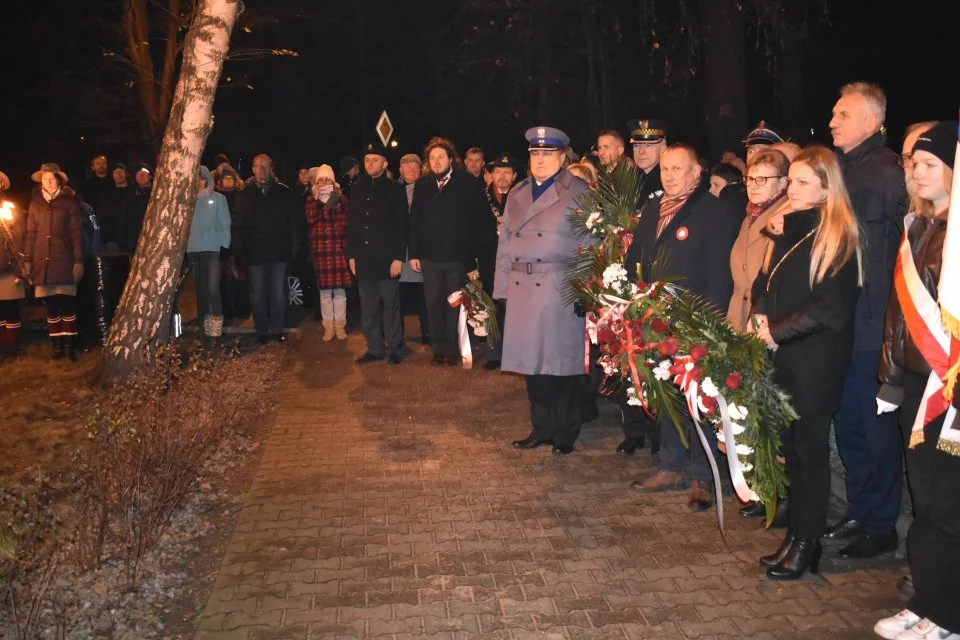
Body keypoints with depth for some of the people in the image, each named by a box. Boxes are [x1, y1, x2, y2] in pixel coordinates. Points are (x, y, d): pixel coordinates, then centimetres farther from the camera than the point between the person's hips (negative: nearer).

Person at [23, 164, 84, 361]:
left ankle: (69, 345, 1)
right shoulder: (35, 203, 12)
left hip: (63, 261, -2)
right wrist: (27, 260, 6)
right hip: (42, 261, 2)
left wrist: (79, 261, -6)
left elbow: (76, 233, 1)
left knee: (67, 304, -4)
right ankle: (57, 345, 8)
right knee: (51, 305, 3)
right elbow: (30, 234, 12)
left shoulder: (69, 202, 4)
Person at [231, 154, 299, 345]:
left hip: (279, 251, 0)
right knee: (258, 294, 6)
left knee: (278, 292, 4)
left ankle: (277, 329, 15)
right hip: (255, 253, 1)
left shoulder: (284, 192, 3)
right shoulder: (243, 195, 5)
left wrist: (292, 246, -6)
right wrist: (241, 251, -4)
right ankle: (262, 331, 15)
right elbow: (236, 226, 3)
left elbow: (293, 221, 1)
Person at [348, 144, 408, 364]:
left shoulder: (394, 189, -1)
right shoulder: (358, 190, 12)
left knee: (390, 305, 2)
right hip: (364, 259, 4)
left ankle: (394, 348, 11)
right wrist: (351, 255, 9)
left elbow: (401, 226, -5)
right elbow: (351, 225, 15)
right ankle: (374, 348, 16)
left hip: (387, 259, -4)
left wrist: (398, 257, -11)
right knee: (368, 308, 7)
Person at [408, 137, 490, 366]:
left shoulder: (469, 185, -5)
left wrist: (476, 257, -9)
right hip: (430, 258, 3)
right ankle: (439, 348, 20)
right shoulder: (422, 185, 6)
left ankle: (453, 349, 17)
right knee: (434, 304, 7)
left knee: (454, 305, 6)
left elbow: (483, 224, -6)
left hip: (458, 258, -3)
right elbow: (414, 221, 9)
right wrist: (414, 253, 4)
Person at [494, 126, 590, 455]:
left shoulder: (578, 192, 0)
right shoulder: (517, 195, 16)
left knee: (563, 362, 1)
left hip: (562, 291, -5)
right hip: (523, 292, 5)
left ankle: (565, 433, 14)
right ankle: (541, 428, 22)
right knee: (532, 361, 9)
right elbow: (505, 244, 17)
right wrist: (503, 287, 10)